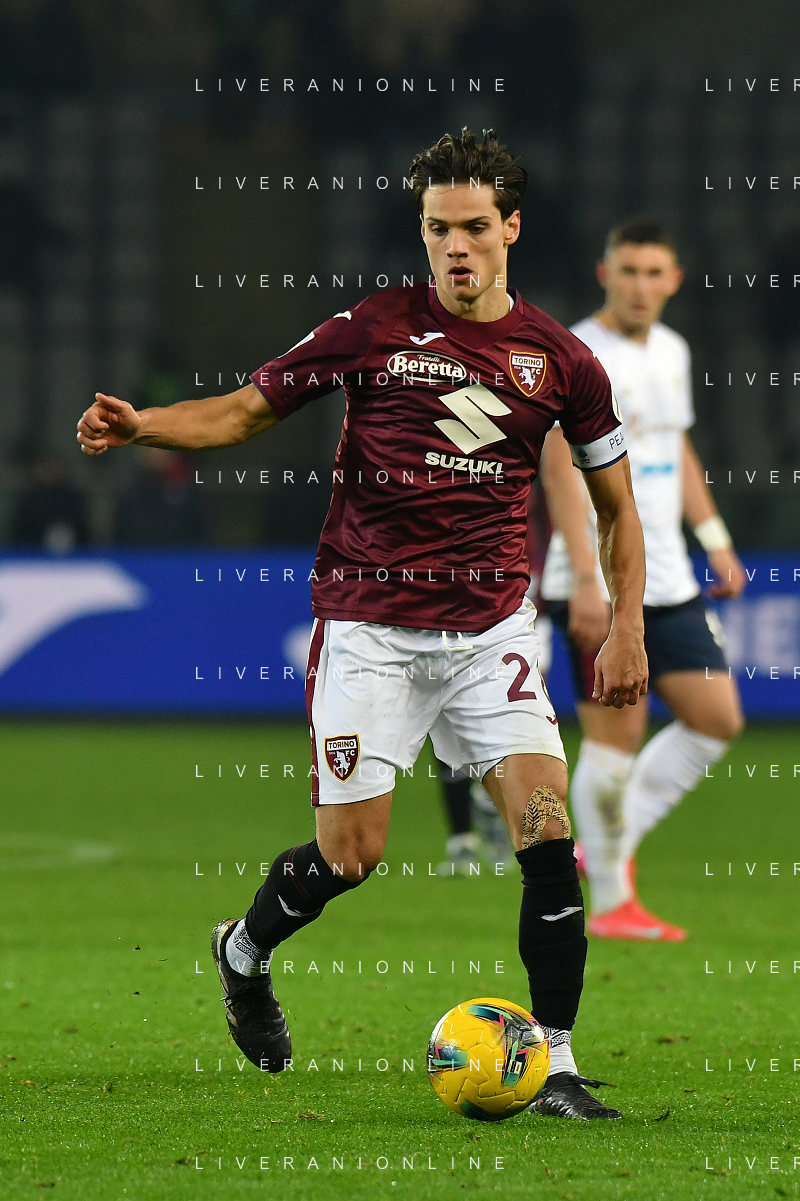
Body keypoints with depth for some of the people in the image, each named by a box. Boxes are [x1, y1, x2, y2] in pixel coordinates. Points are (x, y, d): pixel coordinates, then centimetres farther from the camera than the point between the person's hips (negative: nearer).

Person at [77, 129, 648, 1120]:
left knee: (547, 832, -13)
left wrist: (626, 627, 7)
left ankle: (553, 1064, -4)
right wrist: (140, 425, -13)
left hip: (490, 627, 2)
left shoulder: (560, 360, 3)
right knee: (351, 854, -2)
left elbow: (615, 506, 15)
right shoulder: (372, 330, -2)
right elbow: (246, 410, 4)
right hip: (368, 622, -2)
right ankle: (246, 950, 31)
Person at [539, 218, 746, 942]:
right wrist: (586, 578, -24)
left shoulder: (671, 351, 14)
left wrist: (715, 539, 21)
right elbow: (560, 469, -17)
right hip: (600, 587, -8)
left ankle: (612, 843, 16)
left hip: (669, 582, 8)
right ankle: (611, 902, 3)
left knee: (718, 718, 5)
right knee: (618, 733, -7)